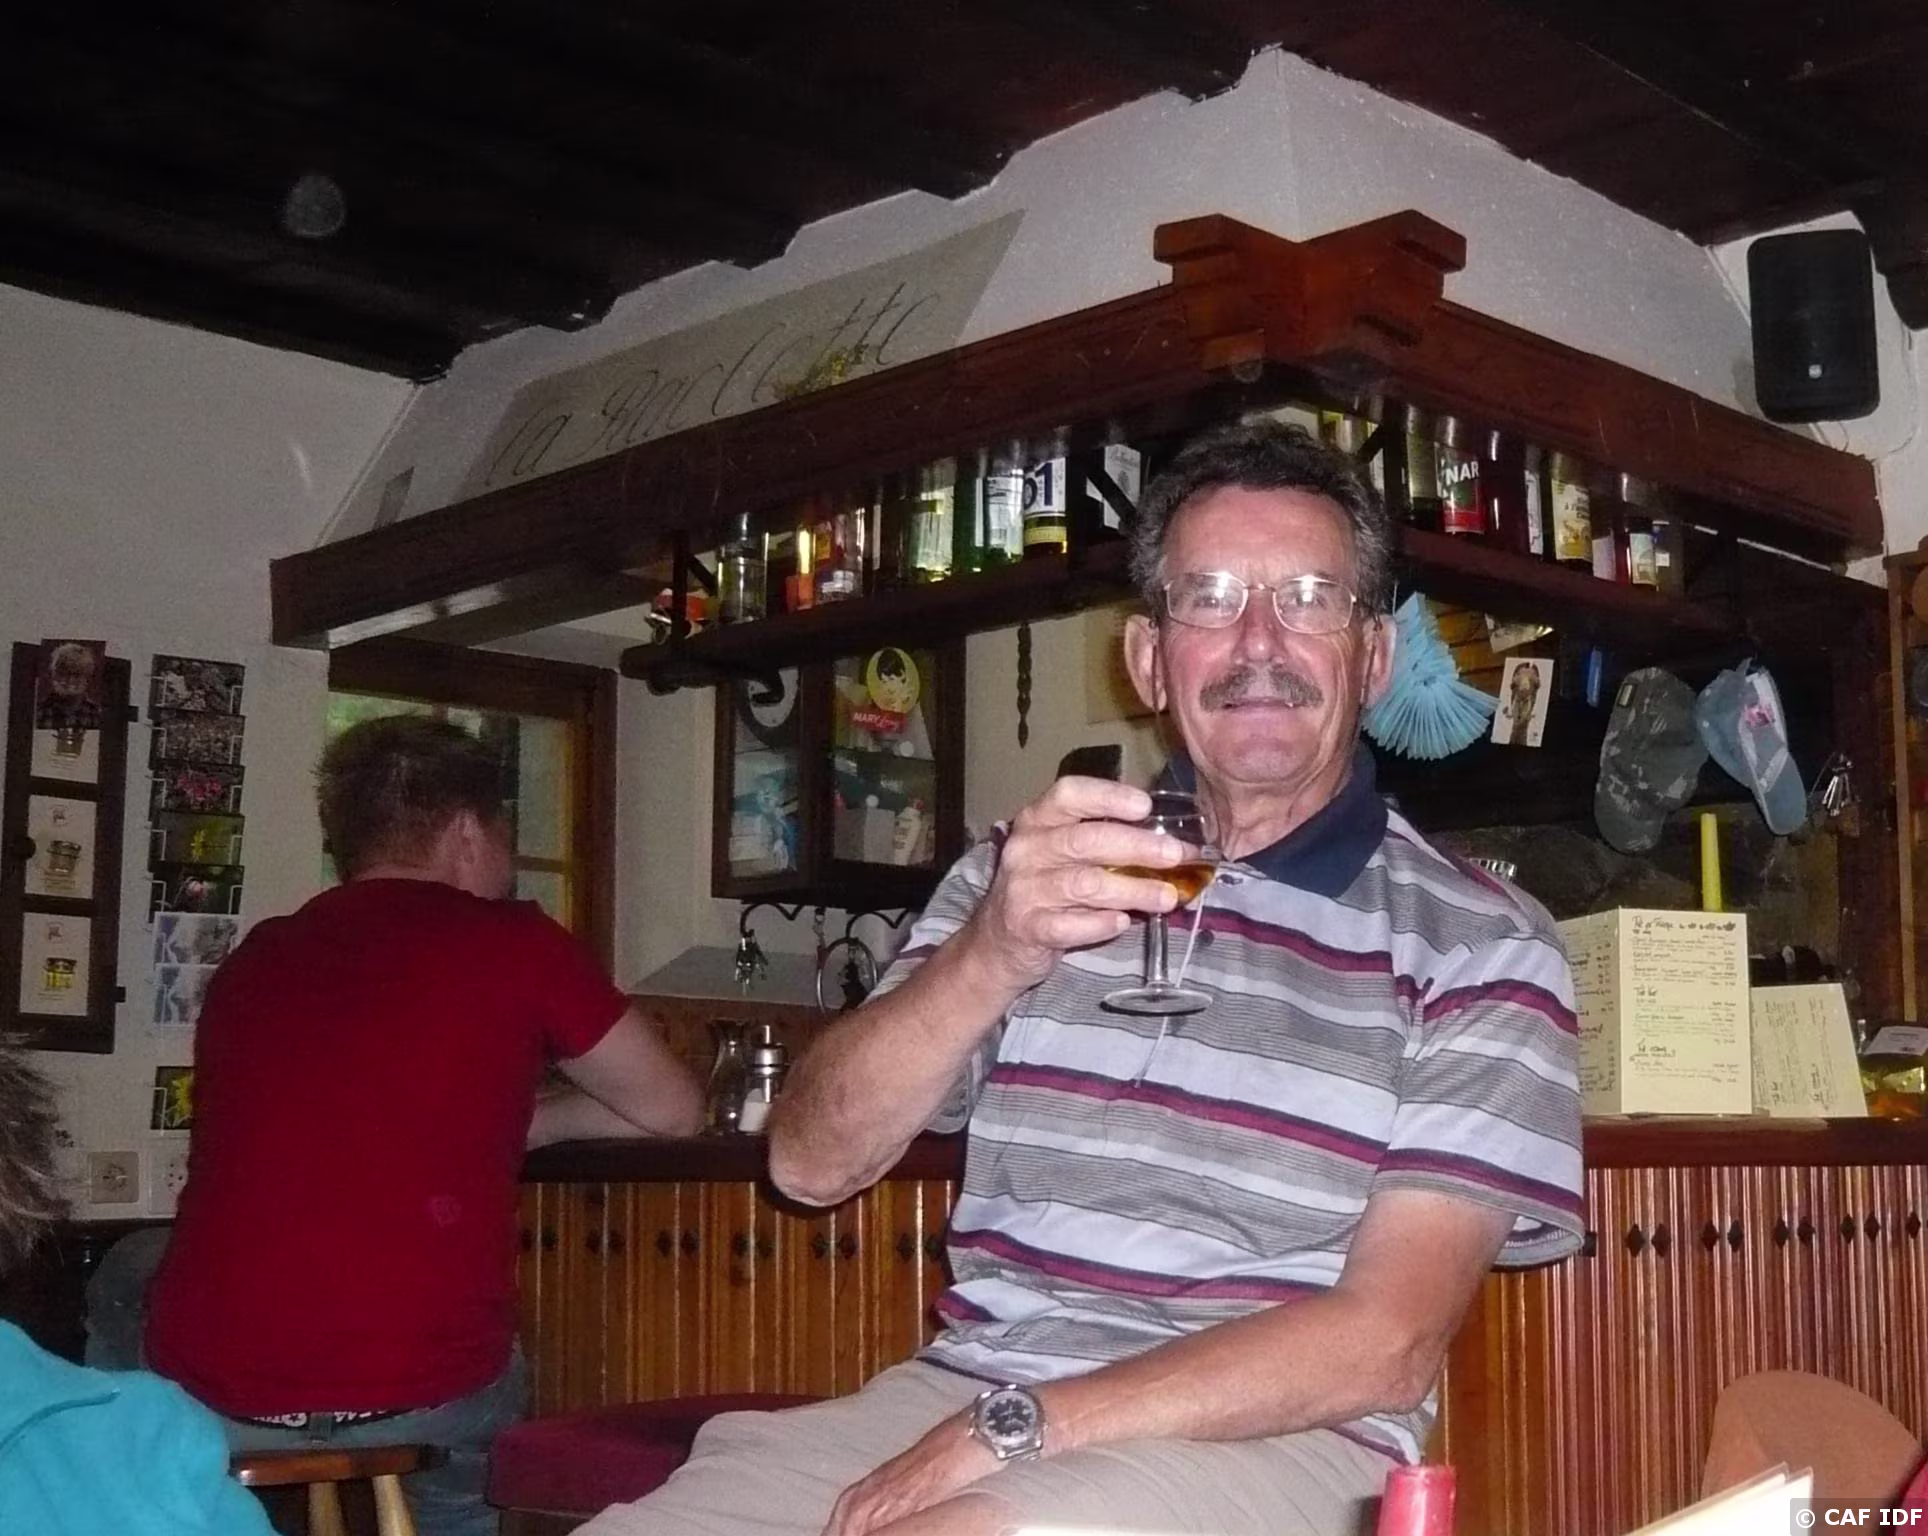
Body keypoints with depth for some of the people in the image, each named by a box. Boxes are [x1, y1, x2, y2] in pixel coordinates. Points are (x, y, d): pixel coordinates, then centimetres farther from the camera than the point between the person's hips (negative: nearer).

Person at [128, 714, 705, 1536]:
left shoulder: (252, 959, 10)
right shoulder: (514, 944, -1)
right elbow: (673, 1110, 10)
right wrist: (542, 1111, 28)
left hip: (204, 1389, 2)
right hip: (418, 1393, -2)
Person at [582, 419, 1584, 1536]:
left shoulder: (1481, 947, 1)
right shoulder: (1035, 870, 13)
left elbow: (1386, 1342, -8)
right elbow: (813, 1164, 3)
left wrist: (1014, 1431, -15)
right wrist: (991, 955, -15)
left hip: (1271, 1437, -4)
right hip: (957, 1392, 5)